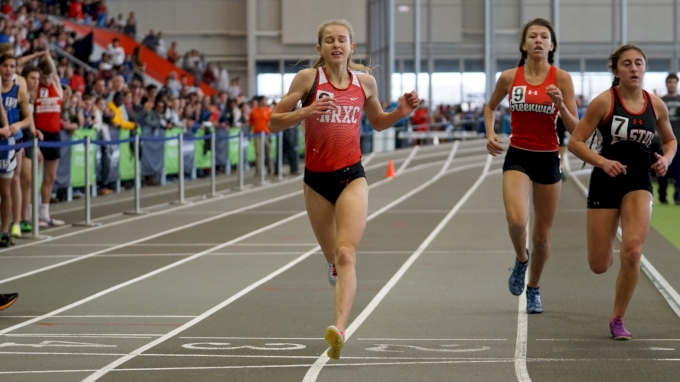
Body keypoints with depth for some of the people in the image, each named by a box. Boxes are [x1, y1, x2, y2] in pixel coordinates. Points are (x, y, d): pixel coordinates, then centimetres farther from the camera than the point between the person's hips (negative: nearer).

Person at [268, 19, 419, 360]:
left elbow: (378, 122, 22)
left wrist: (401, 112, 2)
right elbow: (274, 122, -4)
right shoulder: (307, 78, -3)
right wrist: (306, 111, -20)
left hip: (351, 177, -1)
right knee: (332, 256, 15)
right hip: (317, 179, 1)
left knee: (346, 255, -18)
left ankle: (339, 329, -31)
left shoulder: (365, 81, 5)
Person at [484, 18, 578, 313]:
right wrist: (490, 133, 3)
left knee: (542, 235, 8)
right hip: (517, 157, 0)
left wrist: (561, 104, -21)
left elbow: (574, 128, -4)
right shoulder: (509, 78, 0)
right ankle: (521, 259, 9)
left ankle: (533, 289, 32)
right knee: (516, 219, -25)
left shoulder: (561, 78, -4)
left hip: (548, 159, 0)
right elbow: (490, 106, 20)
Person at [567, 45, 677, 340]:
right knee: (599, 266, 1)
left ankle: (618, 319, -2)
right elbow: (575, 142, -9)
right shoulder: (604, 102, -9)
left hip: (638, 183, 2)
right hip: (605, 182, -2)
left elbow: (670, 140, 19)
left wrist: (666, 159, -3)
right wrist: (603, 162, -23)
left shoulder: (656, 105, 2)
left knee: (632, 250, -19)